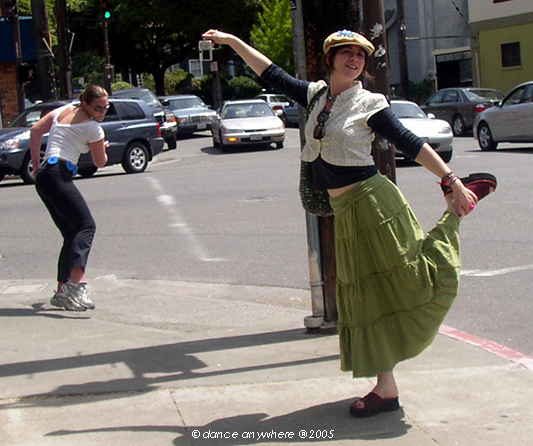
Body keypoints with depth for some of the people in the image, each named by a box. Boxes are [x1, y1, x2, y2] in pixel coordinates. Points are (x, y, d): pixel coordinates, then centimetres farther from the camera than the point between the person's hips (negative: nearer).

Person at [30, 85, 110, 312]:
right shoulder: (93, 128, -2)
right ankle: (76, 282, -40)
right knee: (86, 226, -20)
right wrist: (103, 147, 30)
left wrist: (36, 164, 20)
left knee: (72, 235, 11)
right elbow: (100, 162, 9)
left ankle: (62, 292, 7)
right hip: (58, 176, -9)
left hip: (44, 175, 9)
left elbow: (35, 131, 16)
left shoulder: (64, 110, 19)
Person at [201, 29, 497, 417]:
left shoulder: (369, 104, -6)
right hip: (345, 212, 6)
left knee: (415, 280, 1)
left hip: (373, 202, -6)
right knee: (367, 297, 8)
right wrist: (232, 41, 18)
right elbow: (272, 74, 17)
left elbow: (411, 144, -7)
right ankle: (386, 388, 14)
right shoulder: (316, 95, 10)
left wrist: (452, 181, -12)